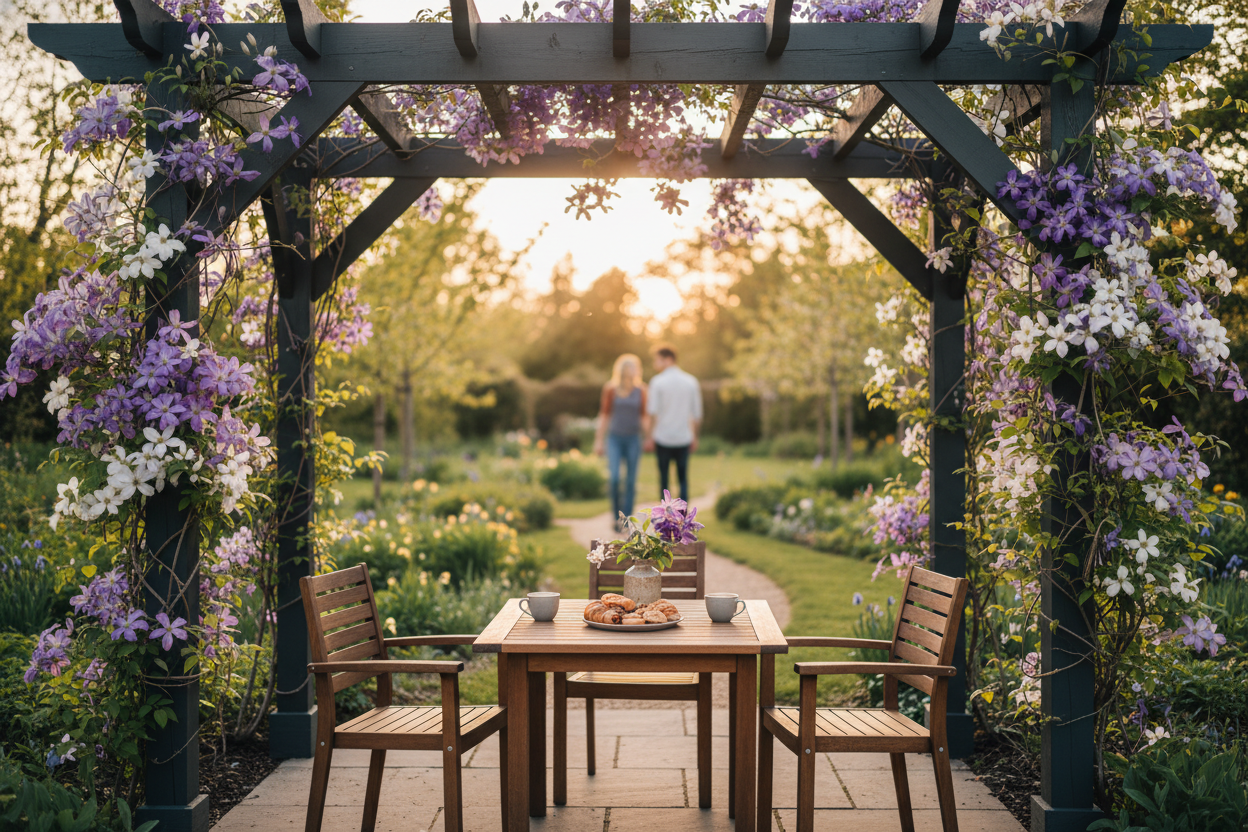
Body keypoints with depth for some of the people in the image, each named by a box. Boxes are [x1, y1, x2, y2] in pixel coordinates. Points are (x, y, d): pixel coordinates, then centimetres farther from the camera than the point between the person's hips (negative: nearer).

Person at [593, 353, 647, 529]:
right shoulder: (610, 389, 0)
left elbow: (644, 415, 5)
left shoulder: (640, 390, 1)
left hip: (633, 439, 1)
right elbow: (604, 415, 4)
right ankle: (616, 516, 6)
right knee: (614, 478, -13)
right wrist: (599, 440, 4)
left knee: (630, 481, 3)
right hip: (614, 438, -1)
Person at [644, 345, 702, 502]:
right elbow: (697, 414, 6)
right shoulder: (691, 382, 3)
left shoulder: (657, 382, -7)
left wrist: (649, 437, -4)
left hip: (663, 438, -2)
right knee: (683, 479, 11)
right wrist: (695, 437, 16)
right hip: (683, 438, 2)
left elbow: (652, 413, -11)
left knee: (664, 478, 9)